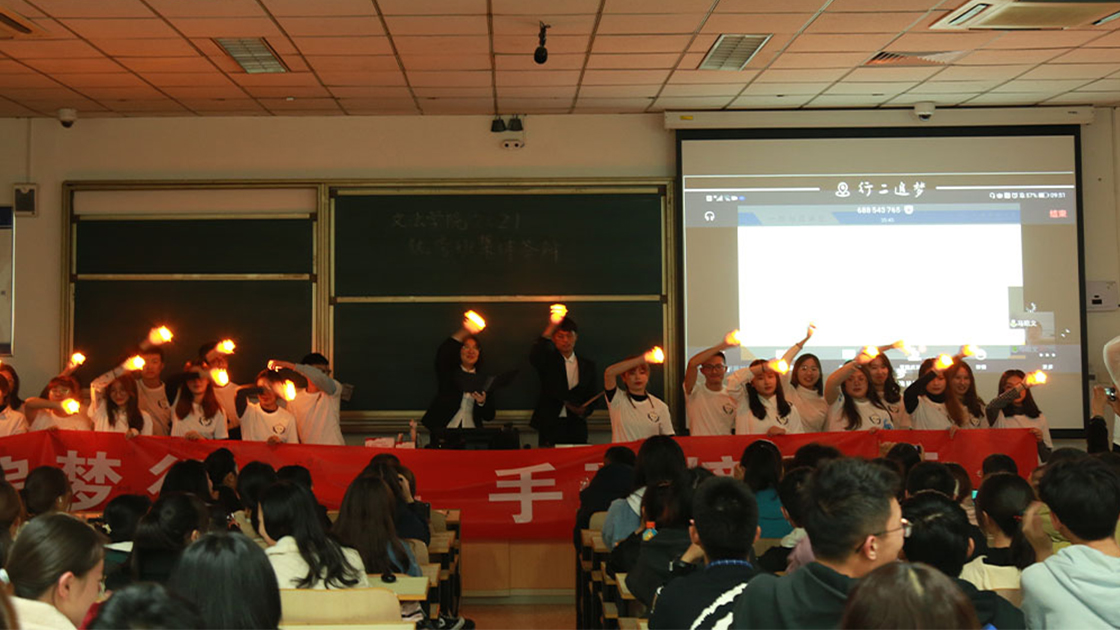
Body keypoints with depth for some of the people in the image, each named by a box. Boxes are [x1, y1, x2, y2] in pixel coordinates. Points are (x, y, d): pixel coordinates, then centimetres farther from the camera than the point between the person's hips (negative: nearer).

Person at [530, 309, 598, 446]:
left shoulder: (588, 365, 13)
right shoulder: (548, 361, 4)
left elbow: (592, 398, 16)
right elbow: (534, 358, -21)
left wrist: (584, 410, -7)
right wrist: (551, 327, -28)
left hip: (576, 428, 2)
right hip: (550, 425, -2)